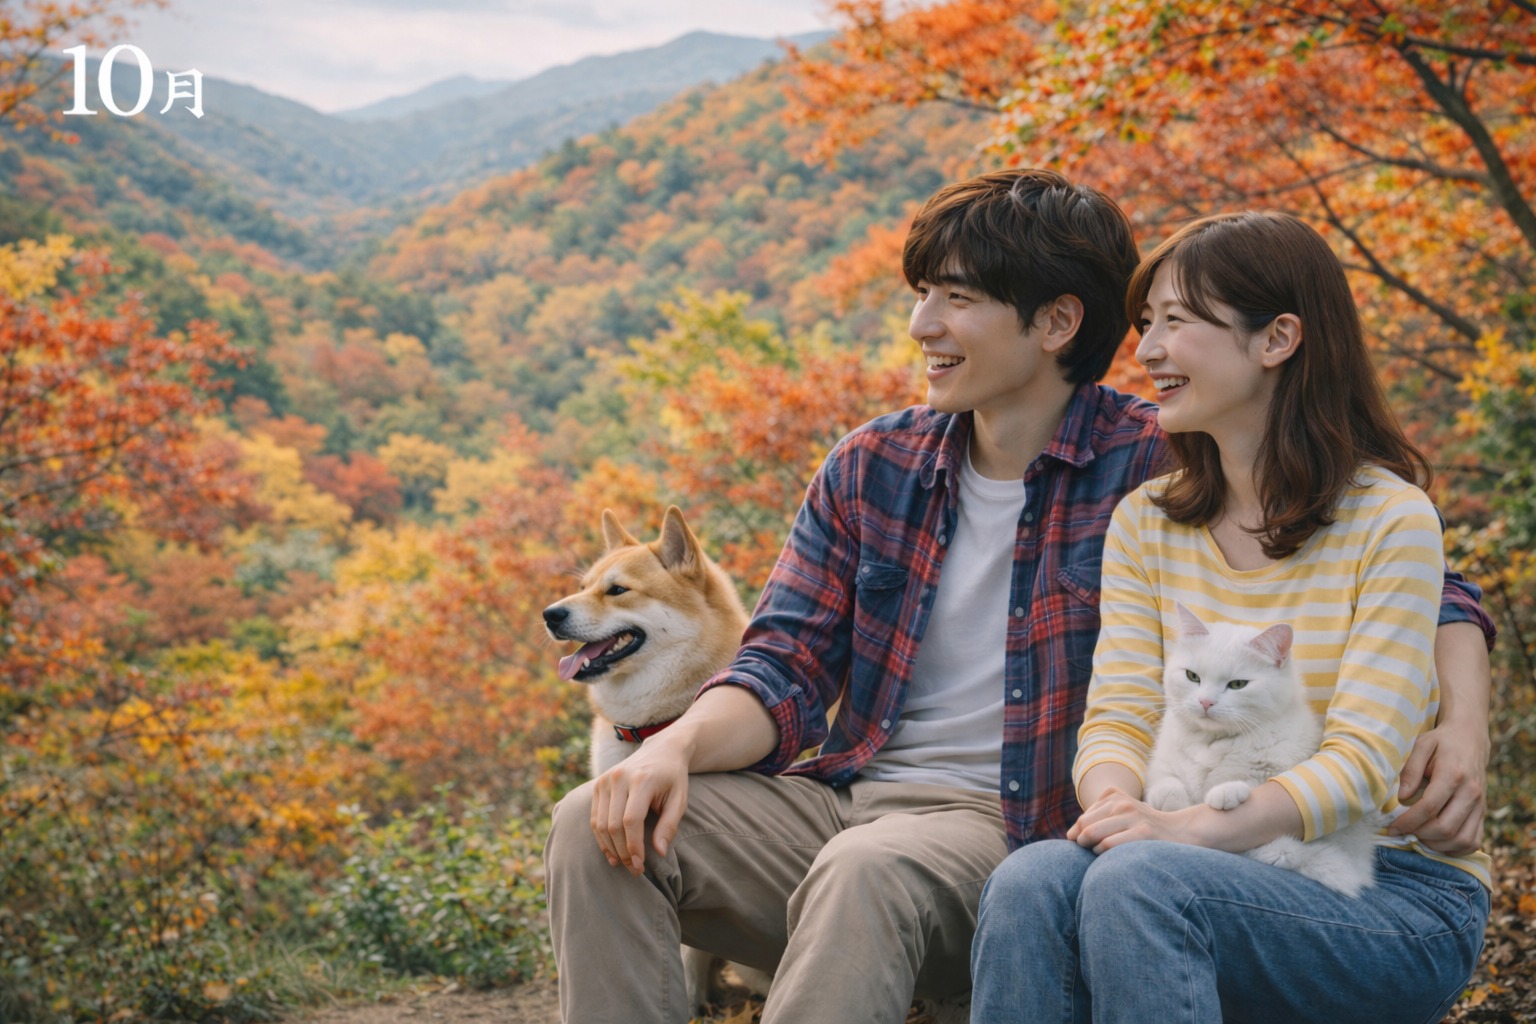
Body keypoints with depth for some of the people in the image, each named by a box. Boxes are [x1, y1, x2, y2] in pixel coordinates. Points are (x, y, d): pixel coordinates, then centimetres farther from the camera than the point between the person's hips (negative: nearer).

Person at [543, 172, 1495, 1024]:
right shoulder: (872, 468, 11)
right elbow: (788, 669, 5)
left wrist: (1458, 720, -21)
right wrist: (675, 747, -15)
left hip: (1015, 835, -5)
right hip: (846, 796, 5)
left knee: (868, 869, -37)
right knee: (602, 826, -16)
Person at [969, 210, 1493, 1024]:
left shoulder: (1390, 521, -7)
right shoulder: (1145, 523, 9)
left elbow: (1361, 760, -15)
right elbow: (1116, 719, 0)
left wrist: (1194, 830, -31)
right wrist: (1119, 803, -24)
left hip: (1398, 895, -4)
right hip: (1238, 878, 4)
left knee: (1137, 883, -33)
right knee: (1030, 881, -28)